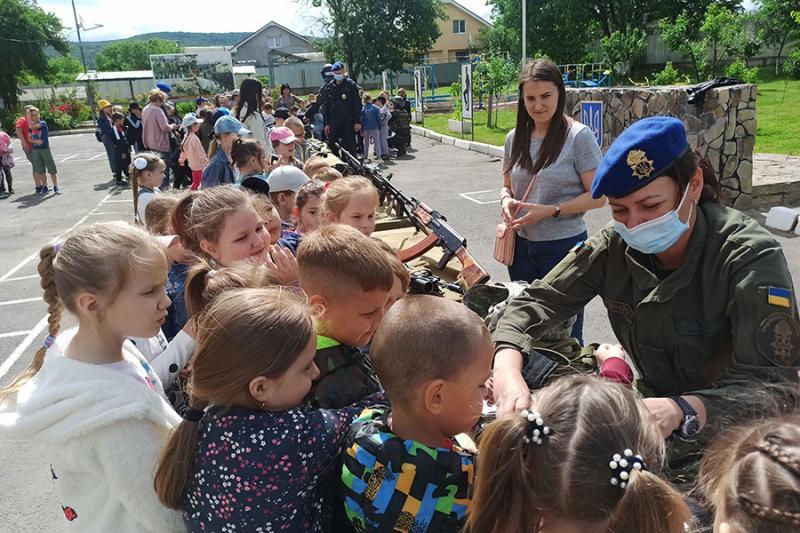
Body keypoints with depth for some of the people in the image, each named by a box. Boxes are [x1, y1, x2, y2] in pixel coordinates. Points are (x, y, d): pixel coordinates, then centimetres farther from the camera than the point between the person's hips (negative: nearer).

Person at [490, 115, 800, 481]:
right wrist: (508, 370, -30)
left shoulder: (750, 257, -21)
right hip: (653, 400, 5)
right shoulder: (615, 246, -9)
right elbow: (537, 302, -10)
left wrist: (681, 410, -48)